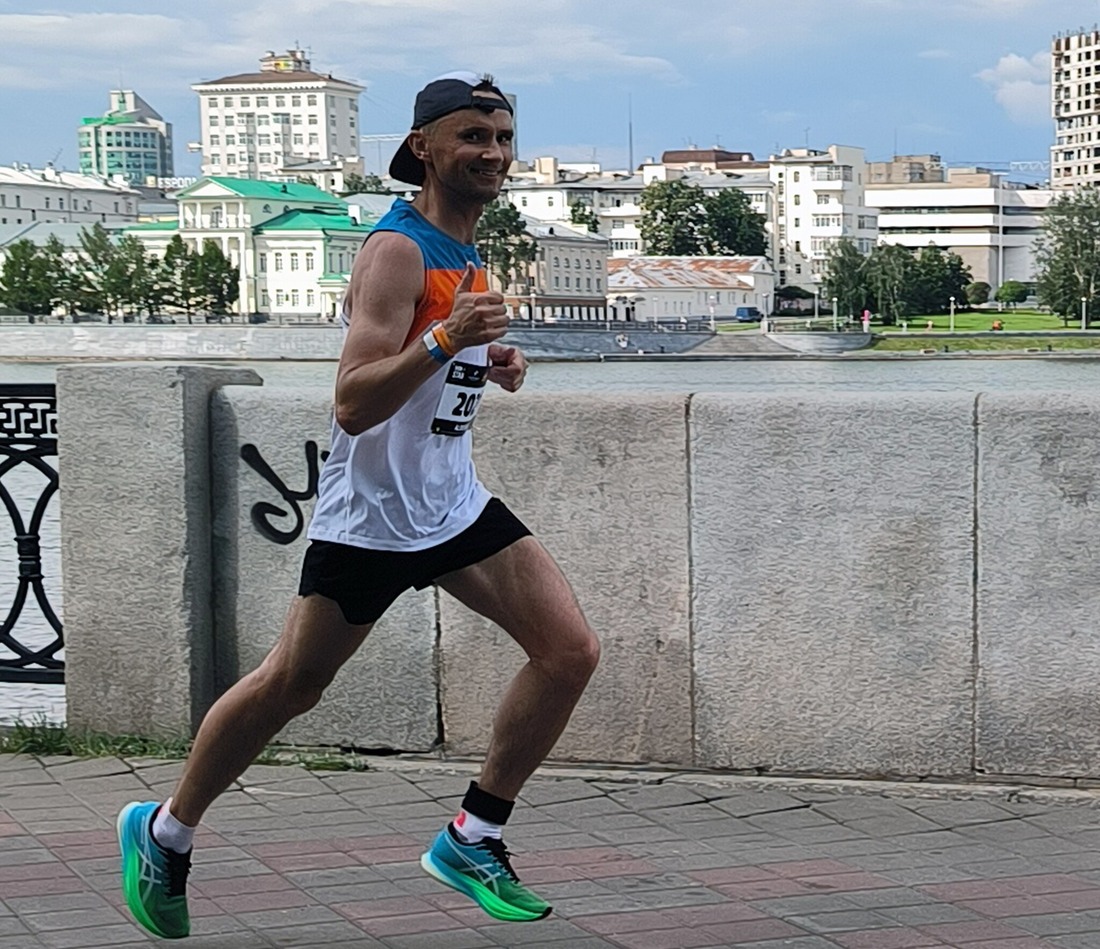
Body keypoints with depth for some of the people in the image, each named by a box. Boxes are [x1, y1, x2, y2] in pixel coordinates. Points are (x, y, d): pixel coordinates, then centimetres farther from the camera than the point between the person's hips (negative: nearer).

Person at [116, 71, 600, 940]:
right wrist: (445, 341, -39)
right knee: (289, 687, 5)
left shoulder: (466, 250, 9)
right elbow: (353, 403, -27)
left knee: (572, 650, -5)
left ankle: (471, 839, 7)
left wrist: (490, 364, 8)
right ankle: (164, 834, 27)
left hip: (455, 503, 8)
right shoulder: (396, 250, -19)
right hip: (371, 514, -8)